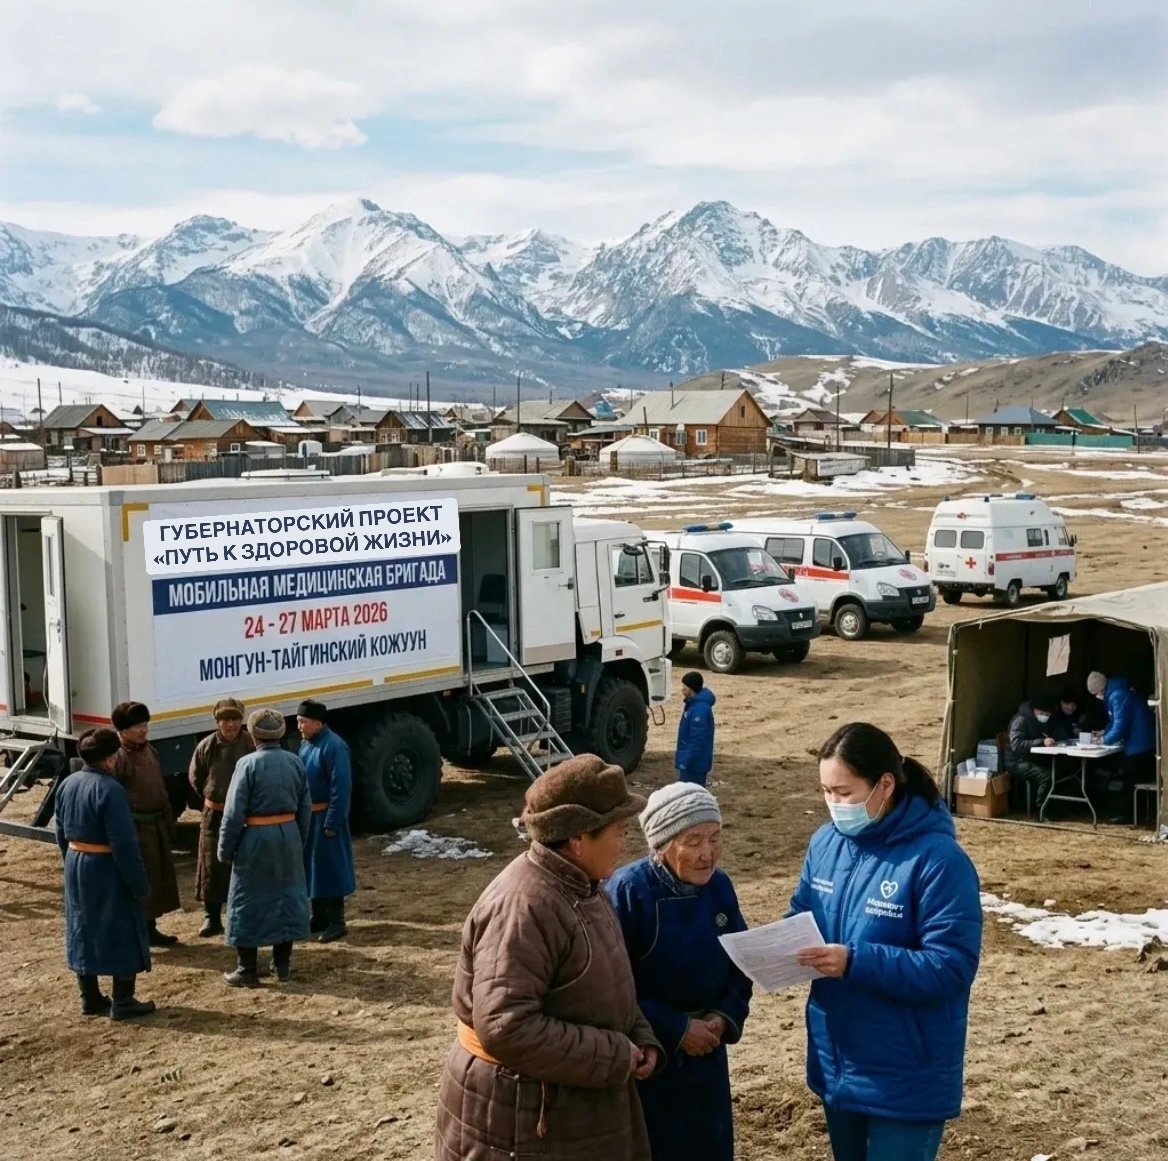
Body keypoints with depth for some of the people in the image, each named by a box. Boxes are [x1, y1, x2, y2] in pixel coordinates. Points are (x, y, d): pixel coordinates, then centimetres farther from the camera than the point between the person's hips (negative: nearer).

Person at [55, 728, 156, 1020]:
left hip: (75, 865, 8)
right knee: (122, 934, 2)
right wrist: (140, 882, -16)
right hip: (106, 869, -8)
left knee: (83, 931, 16)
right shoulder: (110, 789, -21)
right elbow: (124, 843, -22)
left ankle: (90, 999, 24)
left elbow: (61, 834, 14)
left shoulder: (67, 785, 5)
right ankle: (122, 1003, 6)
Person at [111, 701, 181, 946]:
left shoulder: (150, 751, 11)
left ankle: (149, 928, 26)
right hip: (136, 826, -9)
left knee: (161, 875, 15)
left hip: (156, 823, 9)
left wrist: (168, 820, 18)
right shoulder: (119, 758, -15)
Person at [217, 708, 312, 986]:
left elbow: (234, 811, -12)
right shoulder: (295, 762, 3)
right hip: (288, 833, 5)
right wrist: (300, 842, 18)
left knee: (248, 901, 5)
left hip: (256, 837, -5)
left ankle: (248, 970, 8)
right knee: (287, 895, 15)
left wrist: (226, 849, -4)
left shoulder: (248, 763, -12)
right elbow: (305, 808, 8)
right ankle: (282, 964, 22)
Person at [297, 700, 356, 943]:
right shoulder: (305, 744, 9)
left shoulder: (333, 746, -19)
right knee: (310, 867, 15)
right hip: (307, 816, 9)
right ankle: (319, 917, 26)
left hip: (325, 818, -9)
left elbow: (341, 788, -21)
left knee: (329, 869, -3)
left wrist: (332, 823, -22)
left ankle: (336, 922, 4)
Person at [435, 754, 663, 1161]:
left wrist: (638, 1039, 0)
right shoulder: (523, 907, -25)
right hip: (522, 1115, -9)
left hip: (577, 1103, 9)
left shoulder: (581, 888, 6)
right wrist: (613, 1056, -23)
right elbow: (507, 1028, -32)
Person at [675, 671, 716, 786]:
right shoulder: (693, 703, 10)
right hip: (690, 760, 10)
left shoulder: (700, 709, -24)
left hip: (694, 762, -10)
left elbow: (697, 739, -26)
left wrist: (686, 760, -24)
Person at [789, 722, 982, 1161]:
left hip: (905, 1079, -7)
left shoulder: (938, 859, -20)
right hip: (837, 1064, 7)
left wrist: (855, 962, -31)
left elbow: (950, 968, -23)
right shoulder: (826, 842, 1)